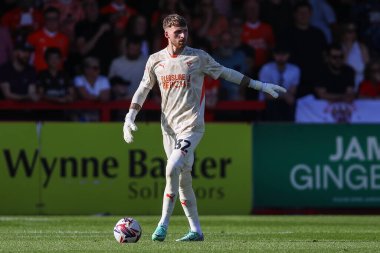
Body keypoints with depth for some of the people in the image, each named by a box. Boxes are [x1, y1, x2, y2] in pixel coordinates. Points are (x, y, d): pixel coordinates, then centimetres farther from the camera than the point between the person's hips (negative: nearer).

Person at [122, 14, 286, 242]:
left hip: (192, 125, -4)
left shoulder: (198, 57, -1)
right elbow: (143, 89, 16)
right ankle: (196, 230, 13)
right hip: (169, 127, 4)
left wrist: (261, 86, 9)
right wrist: (130, 117, 6)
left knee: (173, 168, -23)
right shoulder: (156, 60, 7)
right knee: (183, 179, 5)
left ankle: (164, 224, -16)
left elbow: (226, 73, 8)